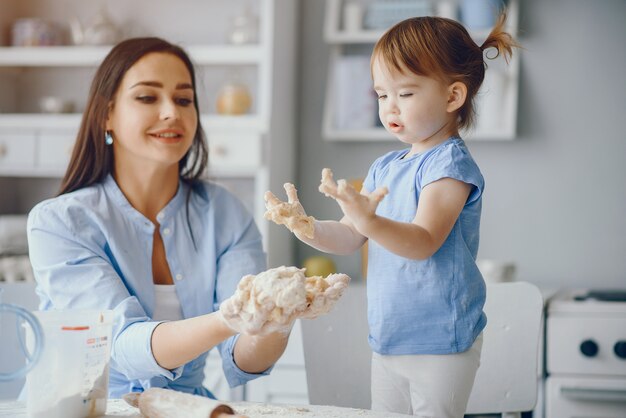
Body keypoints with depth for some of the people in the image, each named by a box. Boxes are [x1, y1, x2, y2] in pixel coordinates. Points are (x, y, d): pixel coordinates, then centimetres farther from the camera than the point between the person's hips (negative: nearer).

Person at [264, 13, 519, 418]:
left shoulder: (451, 163, -14)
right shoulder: (384, 167, 10)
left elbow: (424, 242, -26)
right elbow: (349, 239, 9)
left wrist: (368, 221, -43)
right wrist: (308, 228, -10)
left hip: (439, 344, -8)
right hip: (387, 341, 8)